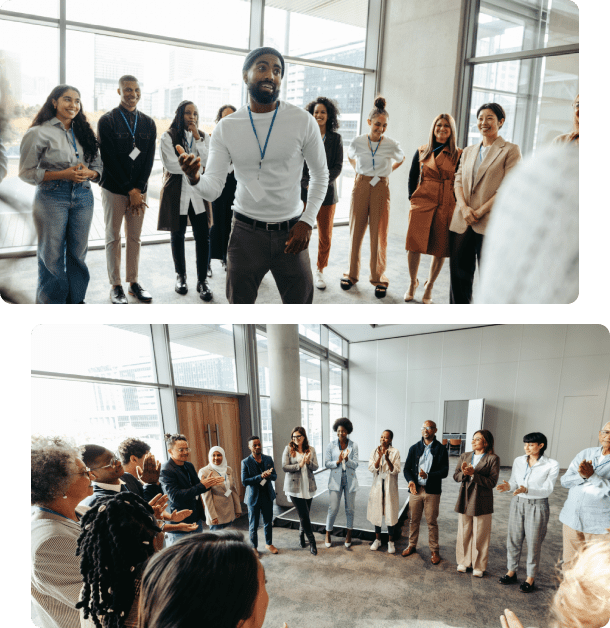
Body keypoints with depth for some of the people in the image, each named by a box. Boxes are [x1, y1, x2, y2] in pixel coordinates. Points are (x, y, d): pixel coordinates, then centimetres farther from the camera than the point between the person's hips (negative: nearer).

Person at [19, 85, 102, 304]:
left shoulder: (84, 132, 12)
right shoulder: (39, 133, -4)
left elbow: (99, 166, 12)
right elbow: (26, 172, -6)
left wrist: (88, 173, -11)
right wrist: (63, 174, -16)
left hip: (83, 197, 4)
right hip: (52, 198, -4)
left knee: (78, 254, 8)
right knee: (52, 255, 1)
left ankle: (76, 300, 21)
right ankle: (50, 302, 15)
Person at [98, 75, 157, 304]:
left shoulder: (148, 123, 10)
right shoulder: (107, 121, -3)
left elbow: (149, 159, 4)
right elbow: (110, 159, -9)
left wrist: (138, 189, -6)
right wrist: (129, 190, -12)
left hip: (139, 189, 3)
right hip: (114, 189, -3)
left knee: (134, 237, 9)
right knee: (113, 238, 3)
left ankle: (133, 281, 18)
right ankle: (115, 286, 10)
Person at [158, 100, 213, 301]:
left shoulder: (204, 137, 10)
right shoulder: (169, 136, -1)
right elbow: (170, 164, -13)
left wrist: (197, 138, -11)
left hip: (198, 193, 2)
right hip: (176, 192, -2)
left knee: (203, 237, -5)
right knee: (177, 236, 9)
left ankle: (202, 280, 5)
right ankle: (180, 276, 25)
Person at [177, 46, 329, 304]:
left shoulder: (303, 121, -5)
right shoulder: (226, 127, -2)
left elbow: (320, 175, 7)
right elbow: (213, 189, -7)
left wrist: (307, 221, -4)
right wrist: (195, 178, -30)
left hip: (291, 233, 0)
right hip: (246, 232, 1)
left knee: (300, 300, 10)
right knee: (239, 302, 12)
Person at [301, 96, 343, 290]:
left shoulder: (336, 139, 6)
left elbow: (338, 167, 0)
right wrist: (307, 184, -12)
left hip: (327, 192, 1)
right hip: (304, 190, 0)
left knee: (325, 236, 5)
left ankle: (320, 271, 19)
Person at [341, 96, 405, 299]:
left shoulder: (391, 145, -4)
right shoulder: (358, 142, -2)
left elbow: (400, 159, 19)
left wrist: (387, 172, 12)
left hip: (381, 189, -1)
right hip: (360, 187, 1)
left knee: (379, 233, 1)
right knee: (356, 230, 6)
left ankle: (379, 278, 10)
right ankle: (352, 273, 18)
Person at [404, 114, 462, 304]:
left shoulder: (458, 155, 3)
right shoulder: (422, 151, 8)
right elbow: (412, 177, 12)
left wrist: (454, 203, -5)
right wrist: (413, 198, 3)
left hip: (446, 206, -1)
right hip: (422, 203, 1)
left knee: (440, 249, 4)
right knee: (414, 245, -3)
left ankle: (429, 285, 22)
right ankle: (413, 283, 19)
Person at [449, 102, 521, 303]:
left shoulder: (510, 150, 2)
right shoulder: (468, 151, 20)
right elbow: (458, 181, 12)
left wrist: (480, 211, -11)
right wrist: (464, 208, -7)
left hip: (490, 221, -5)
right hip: (462, 221, 5)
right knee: (459, 270, 7)